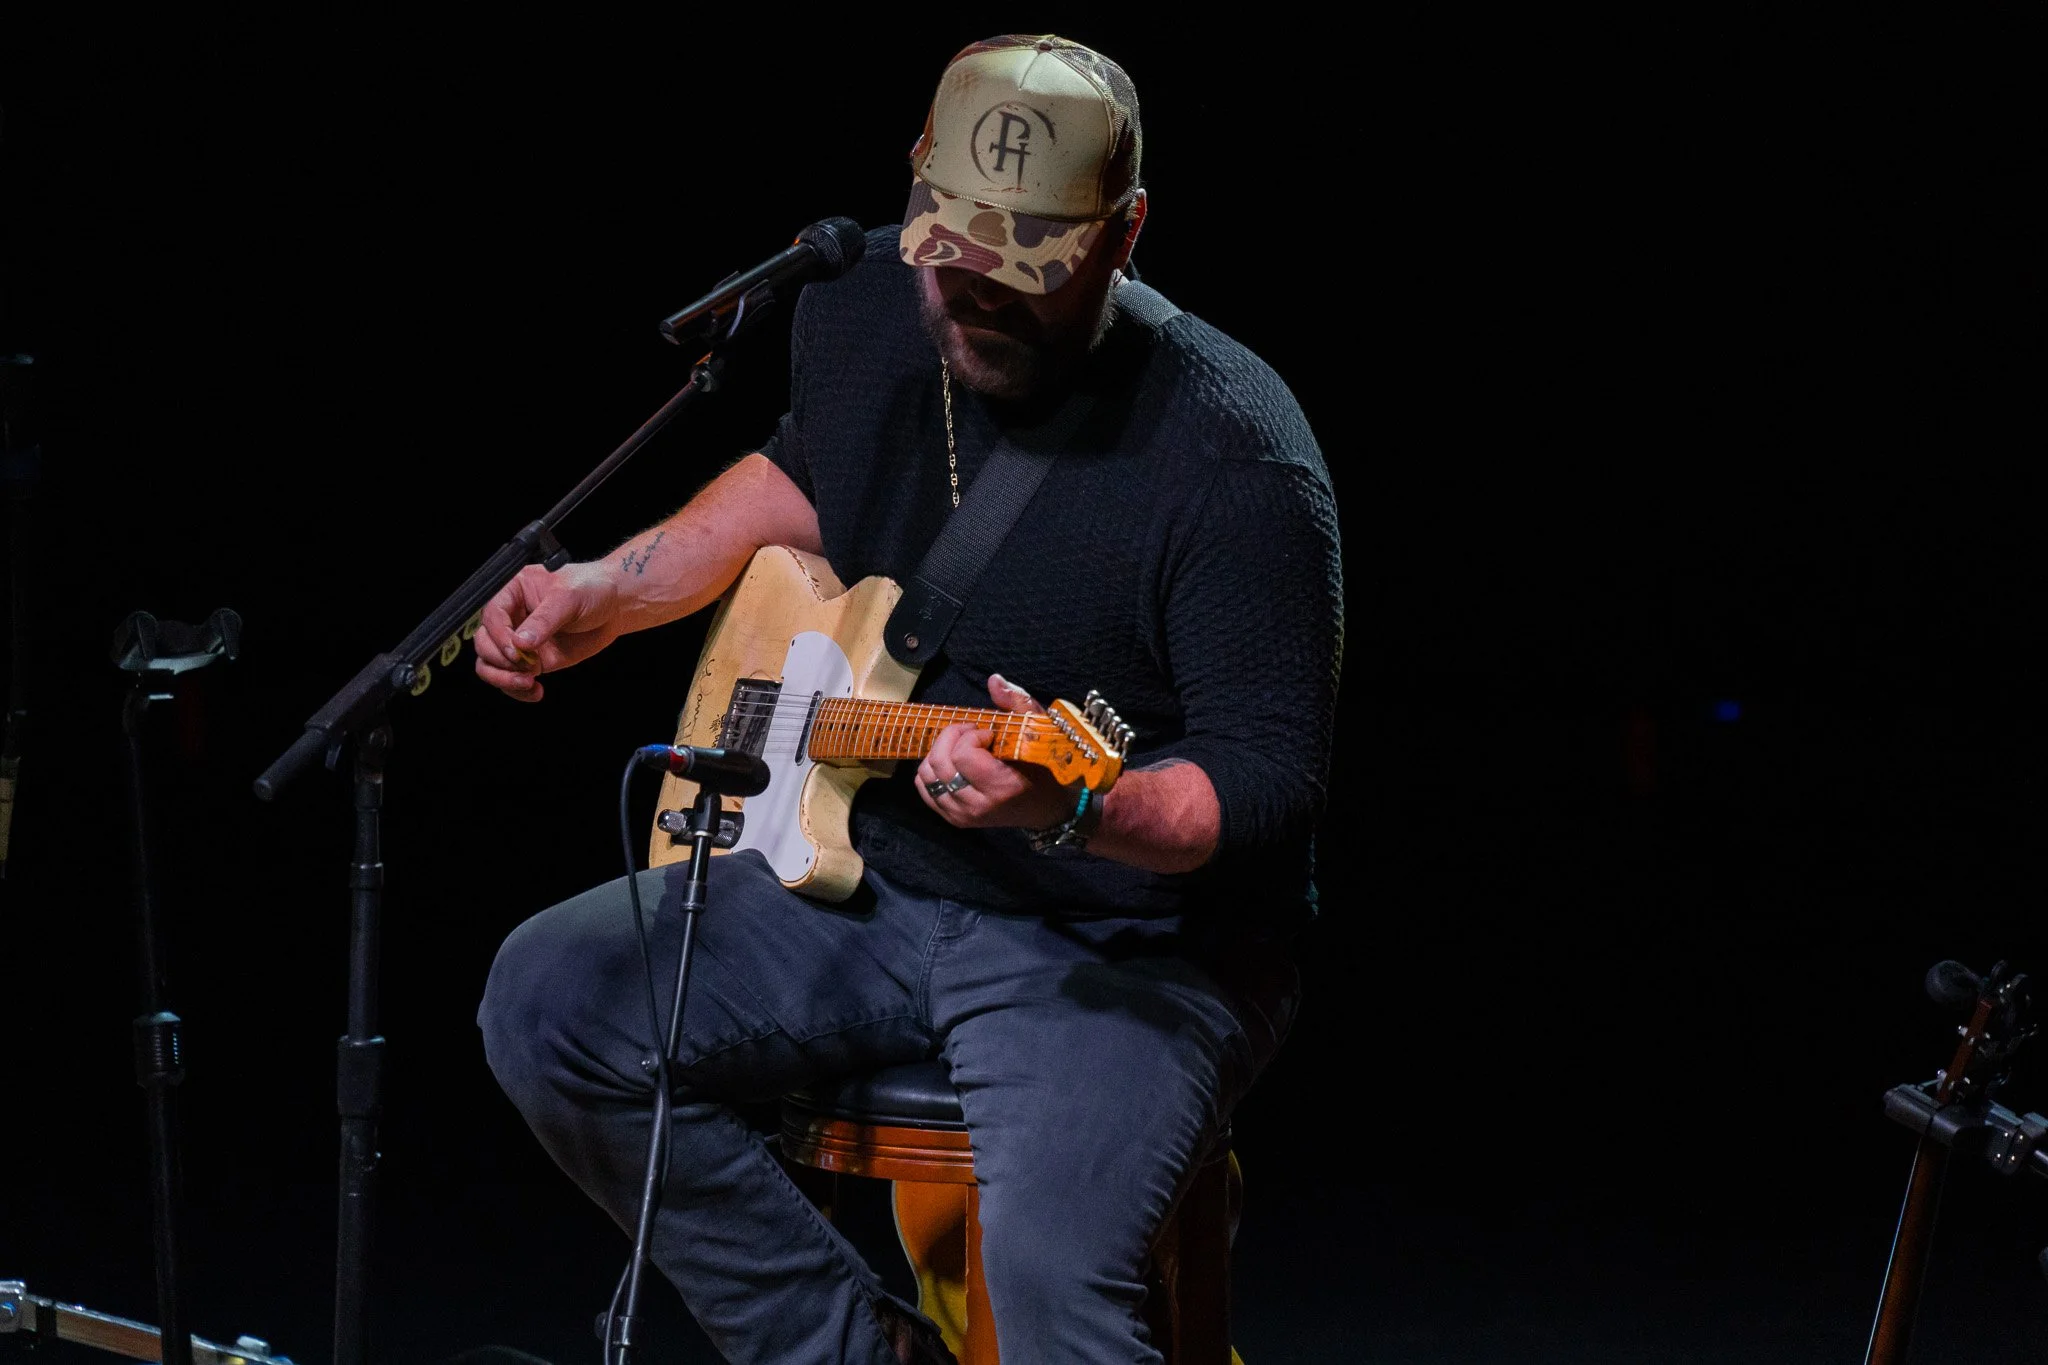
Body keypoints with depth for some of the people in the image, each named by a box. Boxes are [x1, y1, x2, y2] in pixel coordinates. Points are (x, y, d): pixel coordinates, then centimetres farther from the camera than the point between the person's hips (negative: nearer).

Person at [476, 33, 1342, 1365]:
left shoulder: (1231, 453, -23)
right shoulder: (860, 307, -1)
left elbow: (1271, 777, -22)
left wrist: (1070, 809, -40)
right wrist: (605, 594, 10)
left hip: (1132, 942, -7)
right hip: (871, 880, 7)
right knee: (551, 1001, -9)